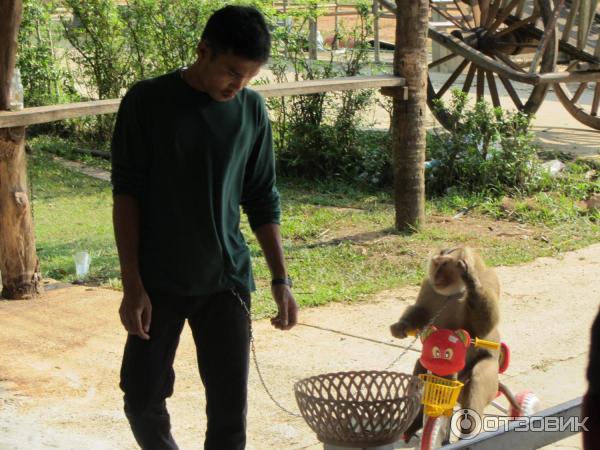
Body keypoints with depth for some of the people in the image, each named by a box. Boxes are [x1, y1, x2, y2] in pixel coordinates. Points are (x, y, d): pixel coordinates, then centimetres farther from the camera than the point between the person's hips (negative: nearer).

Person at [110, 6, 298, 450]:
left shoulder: (252, 108, 2)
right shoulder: (147, 101, -7)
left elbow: (262, 200, 7)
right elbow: (127, 194, -7)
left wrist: (281, 281, 1)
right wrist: (132, 284, -12)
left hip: (226, 280, 2)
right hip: (159, 280, -2)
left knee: (230, 406, -1)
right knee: (142, 397, 1)